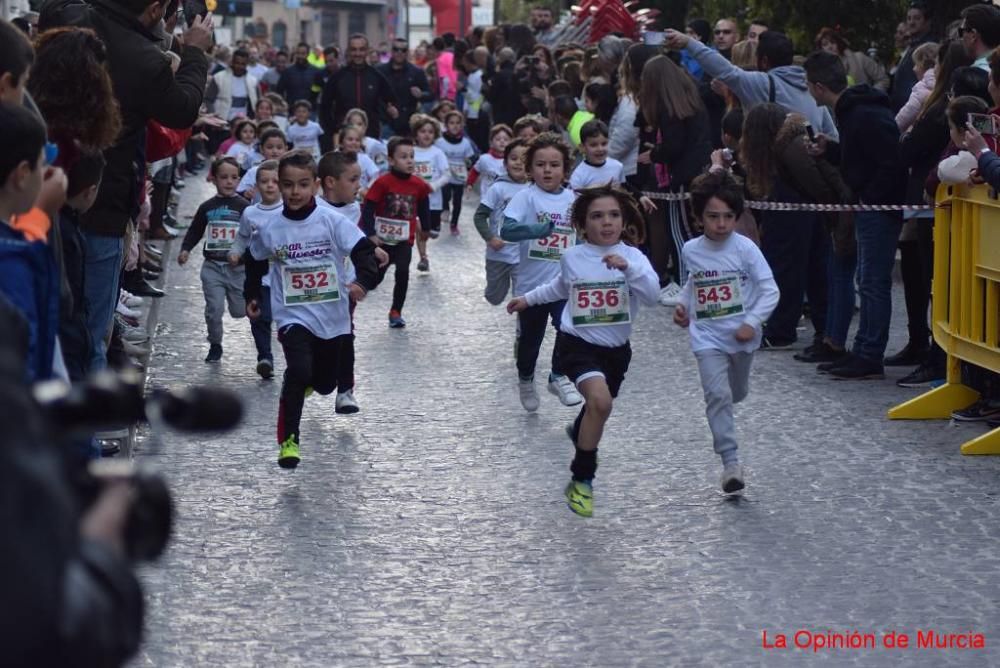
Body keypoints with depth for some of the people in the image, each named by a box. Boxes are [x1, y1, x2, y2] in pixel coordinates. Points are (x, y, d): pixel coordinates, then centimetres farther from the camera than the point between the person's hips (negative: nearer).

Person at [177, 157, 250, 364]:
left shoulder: (244, 207, -1)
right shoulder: (207, 207, 5)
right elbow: (195, 231, 12)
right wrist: (185, 250, -2)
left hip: (238, 267, -1)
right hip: (213, 266, 1)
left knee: (240, 310, 4)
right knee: (214, 308, -5)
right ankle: (215, 345, 12)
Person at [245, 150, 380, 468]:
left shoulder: (332, 221, -11)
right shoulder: (270, 229, -4)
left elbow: (364, 251, -16)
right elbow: (256, 262, 15)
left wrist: (363, 281, -33)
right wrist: (253, 296, 18)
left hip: (332, 317, 1)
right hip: (293, 316, -1)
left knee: (325, 382, 16)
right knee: (298, 371, -24)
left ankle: (309, 378, 55)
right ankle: (288, 440, -14)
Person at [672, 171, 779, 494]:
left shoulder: (745, 248, -14)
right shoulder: (691, 250, -3)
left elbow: (770, 290, -13)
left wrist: (752, 323, -22)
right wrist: (684, 305, 2)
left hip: (742, 335, 0)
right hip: (708, 336, 0)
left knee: (737, 393, 21)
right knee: (718, 395, -16)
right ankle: (730, 462, -14)